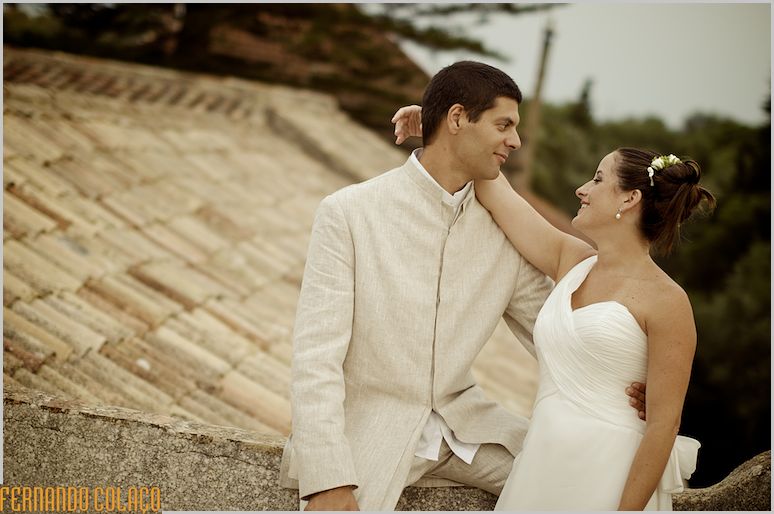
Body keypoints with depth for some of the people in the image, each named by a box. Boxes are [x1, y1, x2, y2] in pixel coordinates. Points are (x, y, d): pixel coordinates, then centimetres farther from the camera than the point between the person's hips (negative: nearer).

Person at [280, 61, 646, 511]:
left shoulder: (504, 230, 1)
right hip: (367, 430, -4)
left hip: (462, 421, 5)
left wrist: (621, 389, -15)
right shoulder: (347, 213, -12)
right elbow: (317, 356, -16)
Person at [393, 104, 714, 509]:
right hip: (541, 465, 6)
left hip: (608, 478, -6)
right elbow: (494, 193, 14)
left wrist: (629, 508, -16)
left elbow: (663, 424, -13)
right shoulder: (571, 261, 9)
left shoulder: (666, 301, -10)